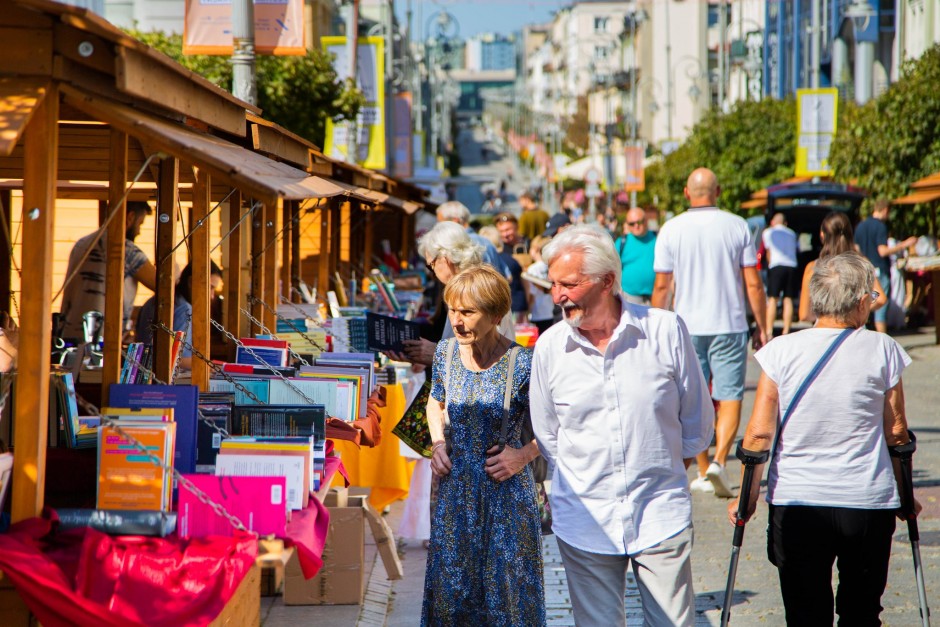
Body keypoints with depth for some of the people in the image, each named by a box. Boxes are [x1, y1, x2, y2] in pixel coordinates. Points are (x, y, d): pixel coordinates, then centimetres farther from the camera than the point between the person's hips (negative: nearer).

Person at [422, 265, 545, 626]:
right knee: (451, 584, 13)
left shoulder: (520, 365, -17)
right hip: (455, 488, 4)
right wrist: (437, 444, 1)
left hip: (506, 492, -4)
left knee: (506, 583, 6)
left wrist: (524, 455, -19)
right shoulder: (446, 354, -2)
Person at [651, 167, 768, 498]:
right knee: (729, 397, 1)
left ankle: (704, 472, 15)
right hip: (729, 326, -1)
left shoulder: (671, 229, -1)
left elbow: (661, 286, 1)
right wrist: (761, 328, 7)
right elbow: (753, 284, -1)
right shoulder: (737, 226, -2)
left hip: (687, 328, 1)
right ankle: (719, 460, -17)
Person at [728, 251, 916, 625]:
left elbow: (759, 432, -6)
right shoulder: (883, 350, -4)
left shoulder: (782, 350, -5)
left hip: (795, 504, 0)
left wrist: (748, 496, 6)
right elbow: (896, 433, 3)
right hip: (869, 501, 0)